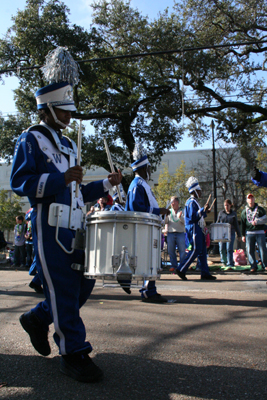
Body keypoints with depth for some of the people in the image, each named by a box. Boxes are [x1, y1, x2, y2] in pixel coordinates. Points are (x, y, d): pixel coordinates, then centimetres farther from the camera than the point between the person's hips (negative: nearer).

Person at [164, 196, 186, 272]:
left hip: (180, 233, -1)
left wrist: (180, 217, -22)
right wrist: (166, 216, -16)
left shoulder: (182, 211, 10)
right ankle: (174, 266, 11)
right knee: (171, 251, 2)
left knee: (182, 251, -5)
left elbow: (185, 221, -2)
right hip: (170, 233, 2)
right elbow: (165, 222, 5)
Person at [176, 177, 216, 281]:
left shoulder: (194, 202, 20)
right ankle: (181, 270, -5)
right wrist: (203, 210, -23)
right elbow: (193, 217, -22)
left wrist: (205, 212, 20)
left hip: (197, 229, 11)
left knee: (202, 251, 9)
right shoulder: (192, 202, -13)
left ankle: (205, 273, 13)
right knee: (195, 250, -10)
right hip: (193, 229, -11)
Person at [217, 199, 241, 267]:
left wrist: (239, 235, 12)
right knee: (222, 249, 1)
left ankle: (230, 263, 3)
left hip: (231, 233, -1)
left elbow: (236, 225, 11)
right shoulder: (221, 213, 7)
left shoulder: (233, 214, 6)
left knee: (229, 249, -6)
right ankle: (223, 261, 25)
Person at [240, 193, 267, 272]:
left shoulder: (260, 209, 9)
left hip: (260, 232, -1)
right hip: (249, 233, 2)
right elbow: (242, 224, 12)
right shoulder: (244, 212, 13)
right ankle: (253, 266, 6)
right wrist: (243, 235, 8)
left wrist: (257, 221, -14)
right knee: (250, 251, -2)